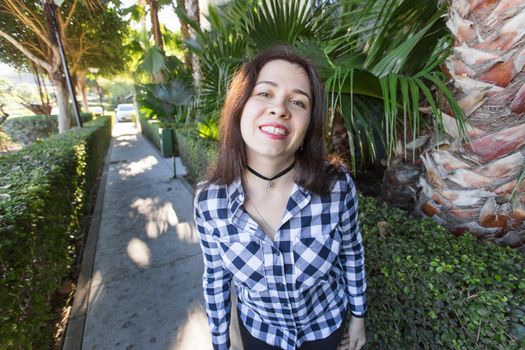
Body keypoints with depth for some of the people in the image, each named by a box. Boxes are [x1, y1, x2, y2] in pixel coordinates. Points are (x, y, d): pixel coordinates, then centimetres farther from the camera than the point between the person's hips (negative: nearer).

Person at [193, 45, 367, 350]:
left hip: (326, 324, 1)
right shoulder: (209, 201, -27)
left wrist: (358, 315, 5)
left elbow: (352, 253, -9)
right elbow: (216, 278, -10)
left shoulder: (337, 185, -28)